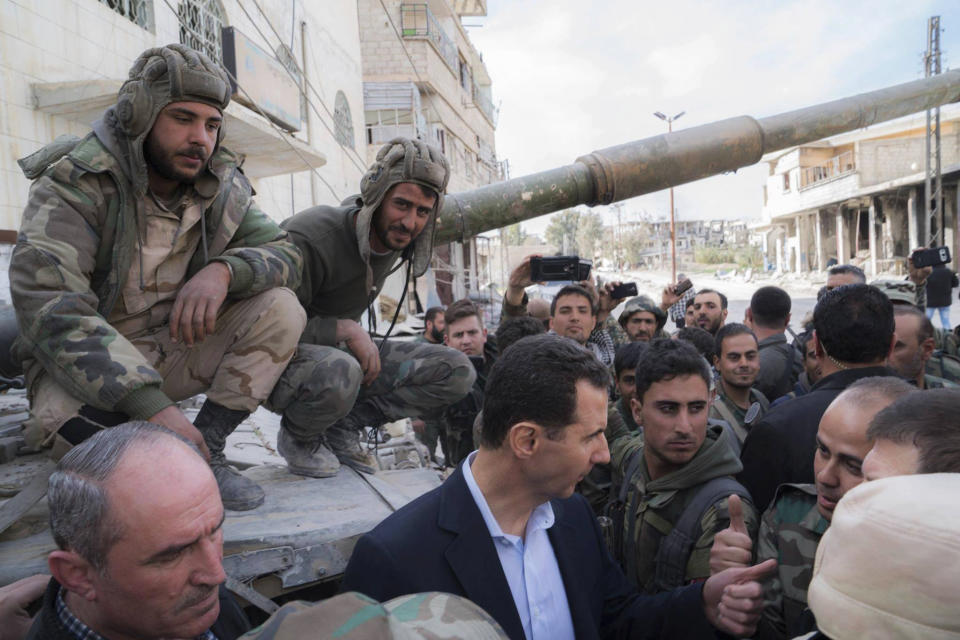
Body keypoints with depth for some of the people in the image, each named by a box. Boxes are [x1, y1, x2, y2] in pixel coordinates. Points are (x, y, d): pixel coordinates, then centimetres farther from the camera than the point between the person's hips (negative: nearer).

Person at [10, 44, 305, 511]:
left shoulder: (224, 188, -3)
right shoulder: (75, 185, -19)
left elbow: (285, 254, -3)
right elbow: (49, 308, -30)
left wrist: (225, 269, -29)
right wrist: (153, 406, -40)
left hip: (177, 347, 5)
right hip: (89, 365, -4)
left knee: (281, 308, -16)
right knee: (65, 424, -37)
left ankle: (206, 450, -11)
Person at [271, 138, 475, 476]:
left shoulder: (395, 234, -3)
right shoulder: (310, 236, -26)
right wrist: (344, 329, -29)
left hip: (344, 351, 7)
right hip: (281, 359, -6)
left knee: (457, 371, -9)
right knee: (339, 372, -44)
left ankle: (343, 427, -2)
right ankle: (297, 436, -7)